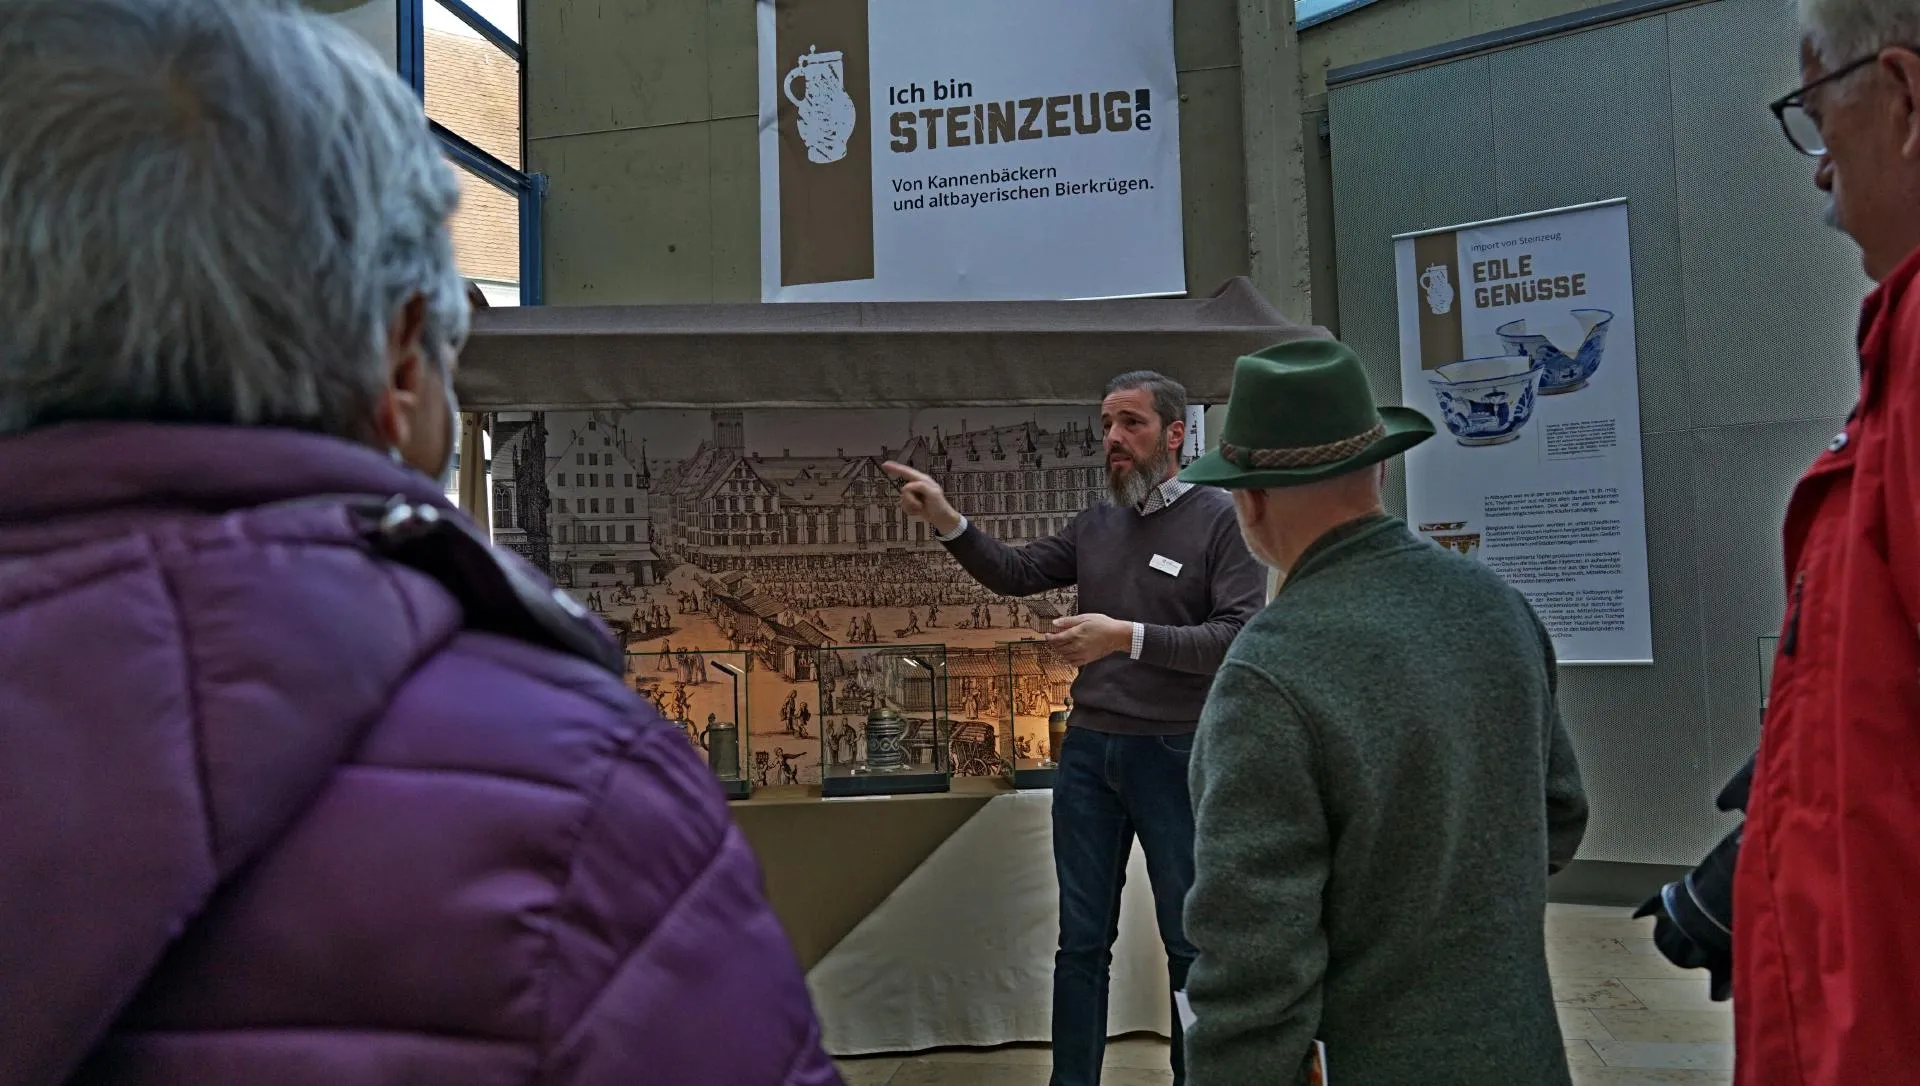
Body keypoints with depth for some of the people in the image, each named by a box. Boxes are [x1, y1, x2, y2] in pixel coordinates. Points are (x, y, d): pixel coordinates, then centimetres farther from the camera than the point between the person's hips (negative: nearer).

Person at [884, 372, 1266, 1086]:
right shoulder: (1095, 526, 8)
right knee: (1082, 941, 13)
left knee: (1190, 942, 10)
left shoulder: (1221, 520, -8)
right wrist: (945, 519, -4)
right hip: (1088, 752, 5)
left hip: (1173, 757, -5)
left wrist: (1126, 637, -23)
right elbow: (1015, 573, 11)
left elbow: (1240, 637, -16)